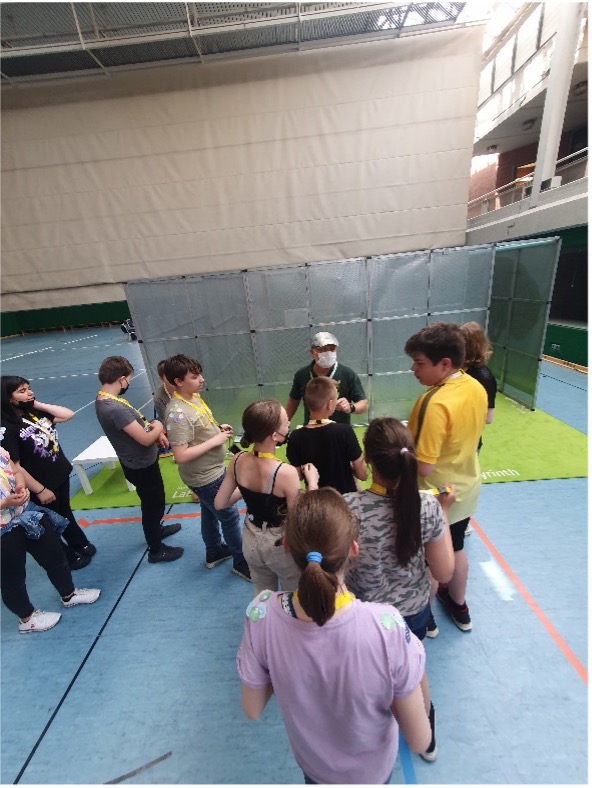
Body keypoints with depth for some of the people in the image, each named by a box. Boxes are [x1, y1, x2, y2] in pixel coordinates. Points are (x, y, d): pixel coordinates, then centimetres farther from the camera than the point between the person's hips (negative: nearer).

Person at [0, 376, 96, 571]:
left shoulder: (35, 412, -3)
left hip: (60, 474, 7)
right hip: (42, 485, -7)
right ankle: (69, 557, 36)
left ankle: (81, 545, 45)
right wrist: (40, 490, -19)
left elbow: (68, 414, -1)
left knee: (65, 513, 26)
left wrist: (39, 404, -9)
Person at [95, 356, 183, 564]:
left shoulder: (103, 399, -3)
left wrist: (153, 431, -6)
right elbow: (145, 439, -32)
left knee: (153, 502, 30)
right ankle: (155, 550, 32)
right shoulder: (114, 408, -35)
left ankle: (156, 529, 53)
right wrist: (157, 427, -11)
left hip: (139, 462, 10)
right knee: (153, 505, 12)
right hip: (141, 466, -9)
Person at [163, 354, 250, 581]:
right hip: (205, 477, -9)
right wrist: (216, 440, -27)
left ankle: (214, 553, 48)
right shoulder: (178, 413, -29)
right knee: (230, 517, 7)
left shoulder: (194, 396, -1)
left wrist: (218, 428, -4)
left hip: (211, 471, 9)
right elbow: (181, 456, -30)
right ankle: (242, 562, 28)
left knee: (210, 513, 26)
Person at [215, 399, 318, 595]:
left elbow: (219, 503, -3)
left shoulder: (237, 461, -16)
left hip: (251, 540, 5)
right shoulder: (286, 472, -33)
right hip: (281, 544, -5)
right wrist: (313, 483, -14)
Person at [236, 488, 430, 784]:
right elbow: (419, 741, -21)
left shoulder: (262, 614, -33)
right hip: (371, 770, 0)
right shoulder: (387, 626, -39)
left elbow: (252, 710, -14)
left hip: (311, 763, 0)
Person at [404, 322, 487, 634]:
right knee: (456, 549, 28)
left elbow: (423, 467, -31)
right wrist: (416, 433, 6)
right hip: (466, 487, 8)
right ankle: (459, 607, 52)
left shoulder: (435, 403, -33)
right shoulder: (476, 387, -6)